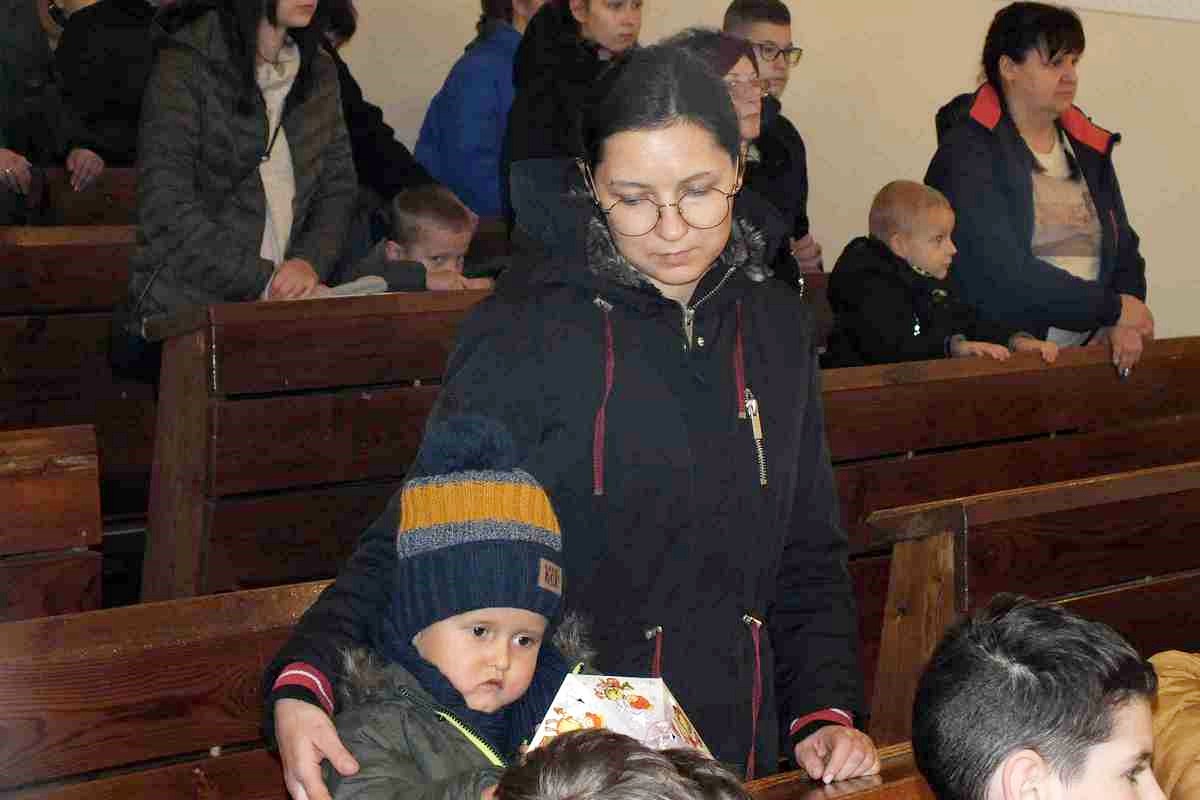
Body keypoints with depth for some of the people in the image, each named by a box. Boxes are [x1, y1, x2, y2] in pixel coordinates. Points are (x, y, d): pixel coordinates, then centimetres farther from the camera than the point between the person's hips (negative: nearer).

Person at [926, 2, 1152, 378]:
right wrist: (1112, 309, -10)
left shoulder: (1089, 149, 15)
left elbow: (1124, 248, 16)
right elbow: (1002, 271, -16)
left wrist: (1122, 326, -5)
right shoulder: (967, 153, -7)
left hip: (1087, 354, 6)